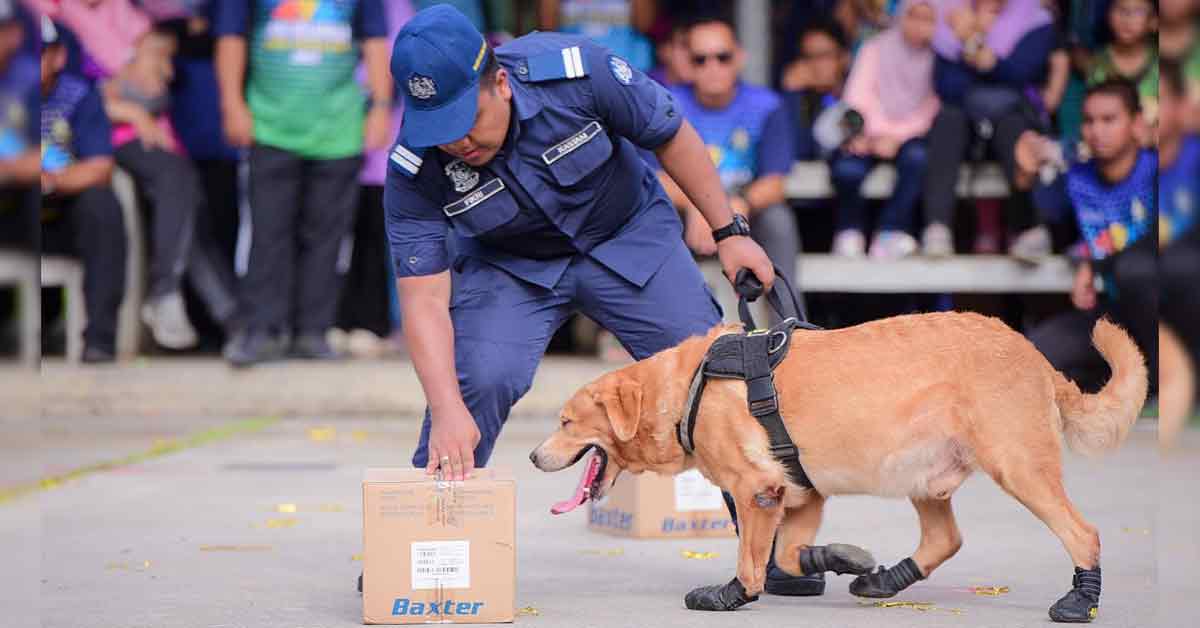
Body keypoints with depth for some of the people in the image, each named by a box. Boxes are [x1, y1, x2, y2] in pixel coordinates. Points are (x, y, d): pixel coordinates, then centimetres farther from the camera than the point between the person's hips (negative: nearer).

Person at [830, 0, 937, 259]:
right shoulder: (877, 48, 8)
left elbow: (933, 110, -5)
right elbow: (858, 94, -2)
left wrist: (896, 136, -17)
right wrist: (860, 132, -19)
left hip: (909, 136, -1)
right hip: (870, 131, 1)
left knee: (916, 157, -36)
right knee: (847, 169, -30)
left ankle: (889, 236, -34)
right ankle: (849, 234, -3)